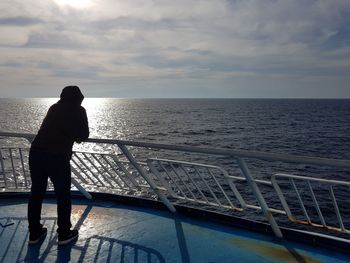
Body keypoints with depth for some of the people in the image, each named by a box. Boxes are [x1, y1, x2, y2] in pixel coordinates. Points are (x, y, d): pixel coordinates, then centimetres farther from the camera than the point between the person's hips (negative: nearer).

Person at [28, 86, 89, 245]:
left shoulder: (54, 107, 20)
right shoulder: (78, 110, 6)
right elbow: (84, 136, 8)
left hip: (35, 152, 5)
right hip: (57, 156, -5)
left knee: (36, 192, 17)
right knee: (63, 196, 10)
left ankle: (34, 233, 29)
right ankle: (64, 234, 21)